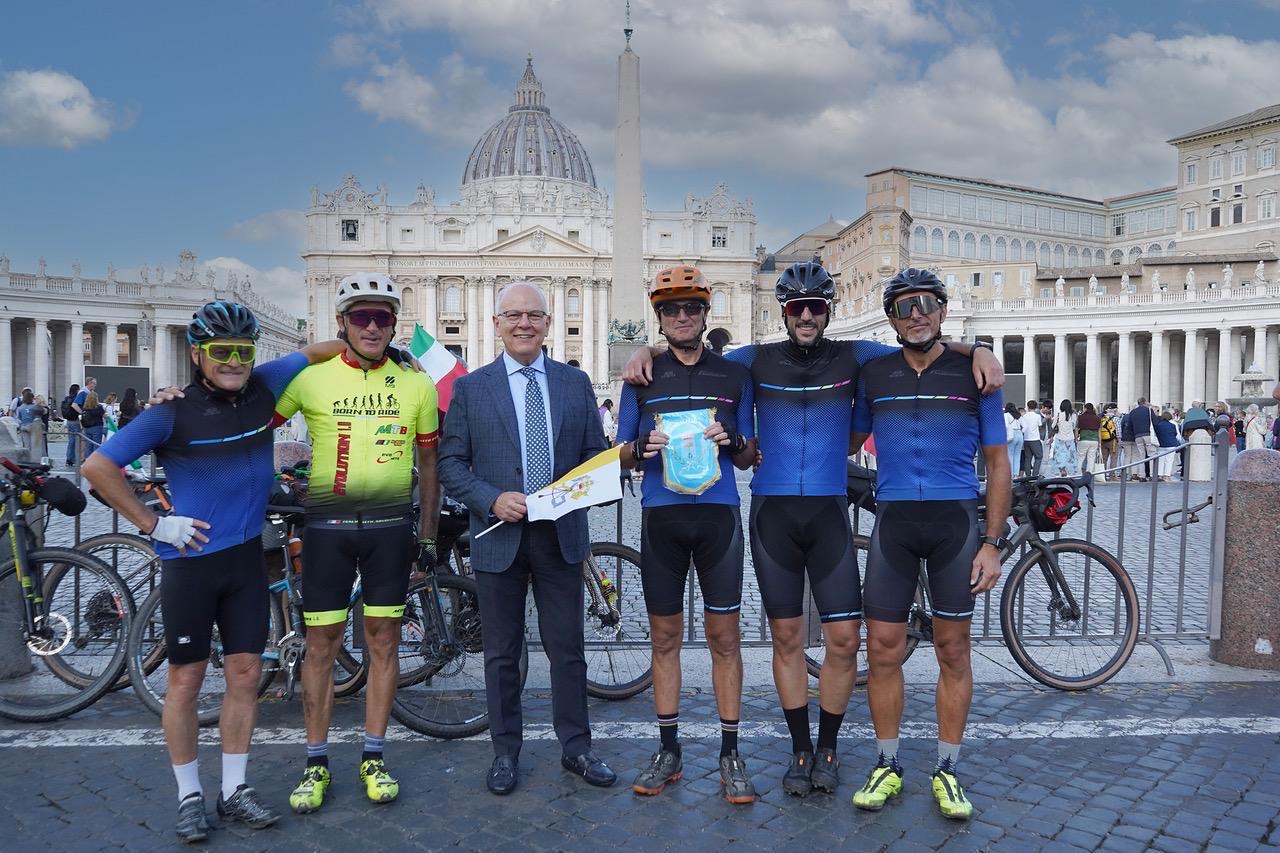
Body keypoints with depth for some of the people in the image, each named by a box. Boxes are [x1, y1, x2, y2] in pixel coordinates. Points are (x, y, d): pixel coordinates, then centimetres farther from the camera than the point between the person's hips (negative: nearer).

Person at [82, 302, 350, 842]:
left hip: (246, 557, 4)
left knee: (245, 673, 9)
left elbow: (319, 351, 12)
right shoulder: (173, 411, -13)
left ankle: (234, 790, 23)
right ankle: (189, 796, 23)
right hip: (190, 560, -4)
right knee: (186, 679, 7)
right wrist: (152, 524, -10)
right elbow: (97, 467, -10)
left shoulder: (263, 388, -2)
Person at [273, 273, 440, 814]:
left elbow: (428, 462, 10)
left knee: (383, 640, 8)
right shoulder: (311, 379, -1)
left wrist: (429, 533, 10)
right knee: (322, 642, 5)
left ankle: (374, 758, 22)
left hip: (390, 525, 1)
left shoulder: (417, 385, 4)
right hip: (327, 525, -1)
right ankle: (316, 763, 20)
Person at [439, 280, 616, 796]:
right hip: (499, 536, -1)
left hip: (562, 535, 1)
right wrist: (492, 500, -16)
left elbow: (595, 453, 9)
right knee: (502, 654, 10)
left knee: (568, 649, 9)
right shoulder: (470, 387, 2)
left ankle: (576, 748, 24)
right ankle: (506, 751, 25)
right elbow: (451, 463, 0)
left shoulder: (575, 382, 7)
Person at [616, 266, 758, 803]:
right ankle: (668, 750, 20)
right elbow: (623, 456, 9)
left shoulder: (734, 376, 8)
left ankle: (730, 754, 14)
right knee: (664, 636, 8)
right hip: (661, 517, 1)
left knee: (724, 636, 3)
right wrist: (644, 445, -13)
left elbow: (749, 458, 10)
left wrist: (731, 440, -12)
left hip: (718, 515, -1)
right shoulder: (643, 378, 8)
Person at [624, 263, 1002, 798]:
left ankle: (828, 746, 20)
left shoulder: (854, 357, 3)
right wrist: (647, 351, -5)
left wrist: (976, 349, -11)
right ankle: (800, 750, 22)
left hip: (829, 513, 0)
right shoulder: (757, 360, 4)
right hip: (772, 513, 0)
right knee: (786, 637, 7)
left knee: (844, 638, -2)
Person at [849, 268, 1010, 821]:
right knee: (883, 649, 3)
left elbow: (998, 463, 4)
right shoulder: (873, 375, 7)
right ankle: (887, 766, 19)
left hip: (956, 522, -1)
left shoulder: (972, 374, 2)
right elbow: (851, 442, 20)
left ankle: (947, 770, 21)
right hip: (893, 521, 1)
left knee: (953, 651, 6)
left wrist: (993, 542, -2)